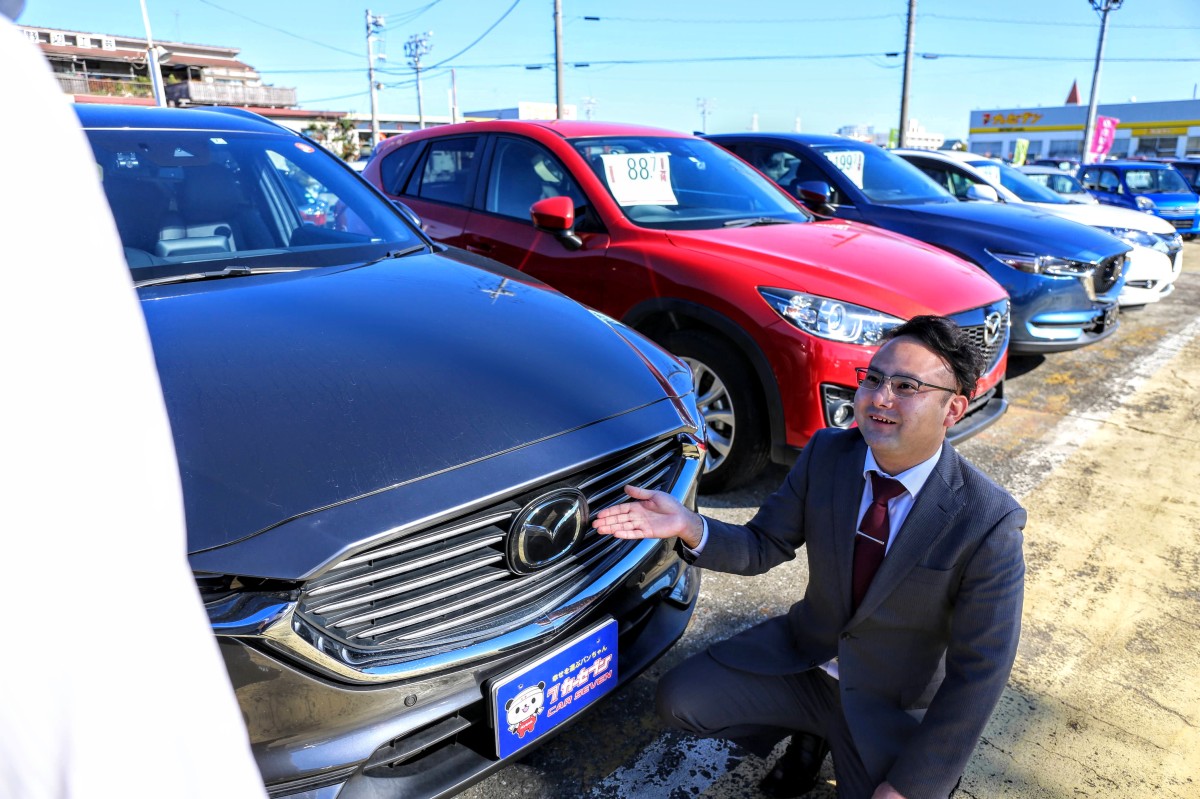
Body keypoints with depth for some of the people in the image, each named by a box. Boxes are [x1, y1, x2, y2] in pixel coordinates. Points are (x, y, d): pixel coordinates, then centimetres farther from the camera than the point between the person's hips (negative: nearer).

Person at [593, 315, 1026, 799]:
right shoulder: (826, 453, -12)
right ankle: (809, 736, 18)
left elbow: (978, 674, -18)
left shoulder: (989, 524, -24)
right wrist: (689, 527, -28)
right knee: (678, 699, -6)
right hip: (802, 656, 3)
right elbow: (762, 547, -7)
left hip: (896, 712, -3)